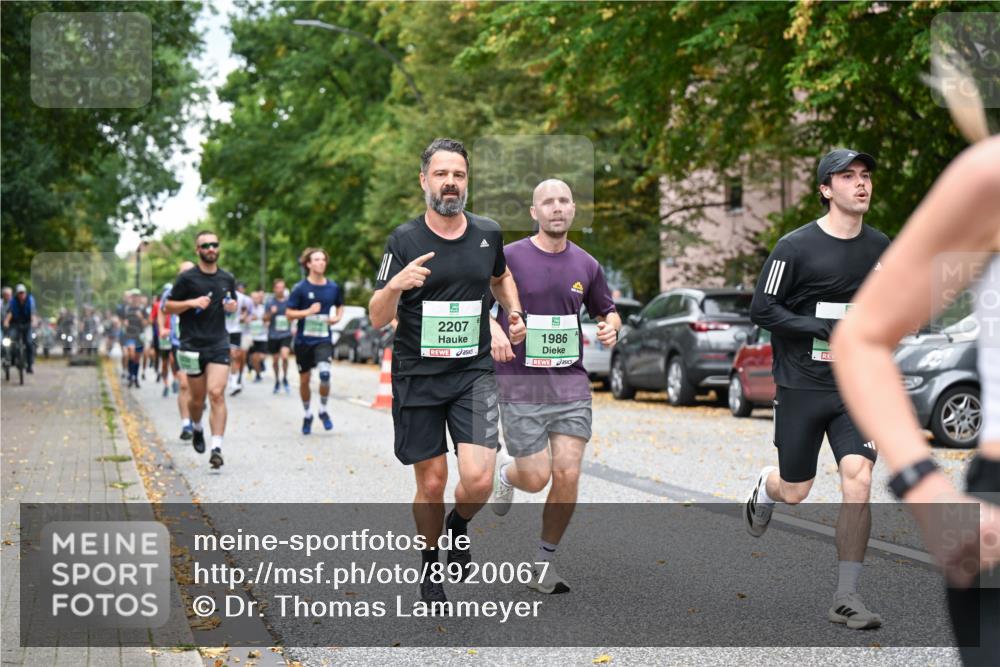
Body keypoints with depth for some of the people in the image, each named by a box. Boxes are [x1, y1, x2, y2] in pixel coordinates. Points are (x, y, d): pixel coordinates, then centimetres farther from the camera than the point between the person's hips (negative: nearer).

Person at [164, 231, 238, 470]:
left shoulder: (227, 279, 10)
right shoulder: (187, 278, -2)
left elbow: (234, 304, 25)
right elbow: (169, 307, 2)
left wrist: (232, 306, 1)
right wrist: (191, 303, -15)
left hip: (219, 345, 1)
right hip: (192, 345, -1)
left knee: (217, 394, -14)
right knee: (197, 398, 9)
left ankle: (217, 448, -16)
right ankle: (196, 428, 42)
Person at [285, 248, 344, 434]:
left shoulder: (333, 287, 2)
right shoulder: (300, 288, -6)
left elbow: (340, 306, 20)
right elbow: (289, 313, -5)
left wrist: (337, 317, -1)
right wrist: (308, 311, -19)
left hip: (323, 339, 0)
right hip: (303, 340, 0)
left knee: (325, 373, -22)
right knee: (304, 380, 9)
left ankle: (323, 410, 1)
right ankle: (307, 415, 31)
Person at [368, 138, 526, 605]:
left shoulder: (488, 233, 4)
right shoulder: (404, 240, -6)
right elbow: (377, 319, -8)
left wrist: (514, 313, 10)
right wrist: (395, 285, -27)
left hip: (473, 374, 2)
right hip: (417, 376, -1)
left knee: (478, 480, -14)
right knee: (431, 482, 4)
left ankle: (458, 526, 19)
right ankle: (431, 562, 29)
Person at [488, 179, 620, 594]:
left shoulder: (586, 265, 8)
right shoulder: (509, 257, -4)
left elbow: (606, 310, 22)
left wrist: (610, 326, -1)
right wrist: (493, 328, -20)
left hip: (571, 383, 3)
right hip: (520, 386, -3)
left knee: (567, 474, -7)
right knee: (536, 478, -5)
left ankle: (544, 564, 11)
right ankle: (505, 475, 34)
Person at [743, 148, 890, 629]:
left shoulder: (881, 246, 6)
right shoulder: (796, 246, -9)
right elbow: (761, 309, -10)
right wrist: (825, 331, -18)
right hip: (801, 385, -3)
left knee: (858, 481, -13)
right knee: (794, 491, 7)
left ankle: (846, 598, -4)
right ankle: (763, 491, 47)